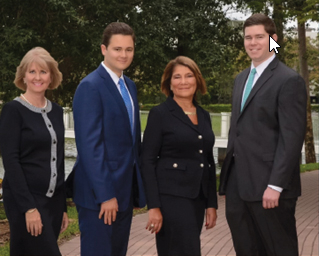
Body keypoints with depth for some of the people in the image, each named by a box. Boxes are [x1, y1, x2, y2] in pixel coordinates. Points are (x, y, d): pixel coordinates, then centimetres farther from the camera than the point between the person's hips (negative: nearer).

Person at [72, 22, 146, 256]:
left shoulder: (129, 85, 13)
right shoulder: (90, 86, -13)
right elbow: (89, 145, -19)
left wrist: (138, 185, 13)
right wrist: (105, 195, -20)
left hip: (125, 191, 8)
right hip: (100, 193, -8)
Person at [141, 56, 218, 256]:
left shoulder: (204, 116, 12)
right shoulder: (160, 114, -5)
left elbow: (209, 161, 16)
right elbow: (147, 162, -9)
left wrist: (212, 203, 11)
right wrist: (154, 206, -15)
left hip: (197, 198, 6)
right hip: (171, 197, -6)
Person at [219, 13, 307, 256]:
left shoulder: (289, 80, -9)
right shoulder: (241, 78, 17)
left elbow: (292, 138, -15)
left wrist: (275, 185, -20)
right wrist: (229, 174, 15)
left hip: (268, 184, -7)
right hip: (238, 183, 8)